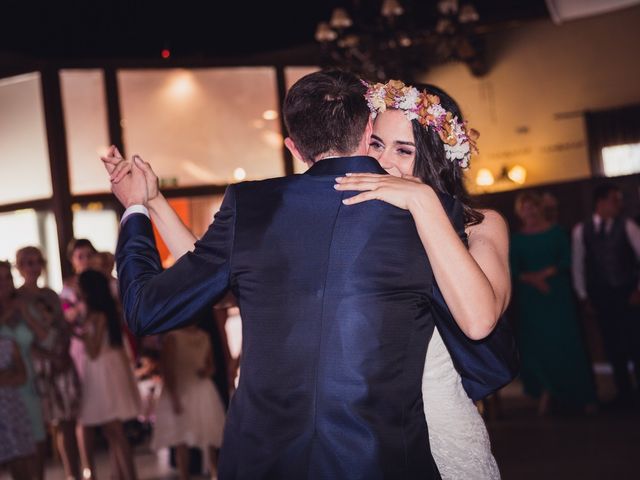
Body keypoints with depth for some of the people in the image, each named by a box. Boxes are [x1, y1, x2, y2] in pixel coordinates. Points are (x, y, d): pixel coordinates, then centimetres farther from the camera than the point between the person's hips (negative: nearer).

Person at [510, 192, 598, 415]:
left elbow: (567, 261, -3)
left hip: (558, 295, -2)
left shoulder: (556, 233, 4)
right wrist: (532, 279, -15)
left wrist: (545, 273, -15)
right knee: (535, 344, -4)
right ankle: (546, 390, 12)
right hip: (530, 298, 2)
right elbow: (514, 271, 2)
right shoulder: (517, 240, 8)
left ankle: (584, 396, 5)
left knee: (566, 342, -3)